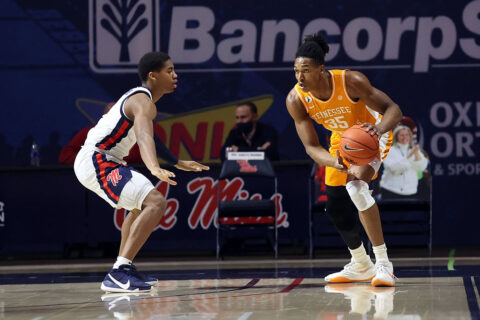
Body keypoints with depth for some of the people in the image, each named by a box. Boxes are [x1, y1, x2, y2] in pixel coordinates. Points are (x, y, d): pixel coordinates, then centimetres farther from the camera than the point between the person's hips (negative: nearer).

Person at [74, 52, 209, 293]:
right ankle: (118, 274, -32)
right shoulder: (143, 102, -16)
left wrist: (179, 164, 40)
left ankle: (124, 267, 34)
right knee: (156, 203, -24)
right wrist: (154, 169, -56)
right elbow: (144, 136, -37)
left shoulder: (138, 98, 18)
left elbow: (146, 140, 34)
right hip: (96, 162, -11)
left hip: (105, 161, 11)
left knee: (142, 204, 31)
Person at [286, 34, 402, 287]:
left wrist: (379, 129, -54)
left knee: (356, 186, -31)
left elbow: (393, 109, -30)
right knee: (335, 208, 9)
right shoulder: (296, 100, -24)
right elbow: (311, 146, -22)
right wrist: (336, 164, -44)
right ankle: (360, 265, 36)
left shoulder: (350, 81, -35)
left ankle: (383, 263, -24)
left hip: (370, 135, -5)